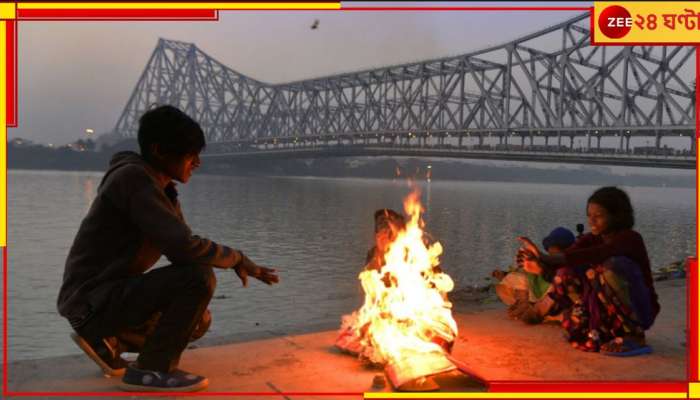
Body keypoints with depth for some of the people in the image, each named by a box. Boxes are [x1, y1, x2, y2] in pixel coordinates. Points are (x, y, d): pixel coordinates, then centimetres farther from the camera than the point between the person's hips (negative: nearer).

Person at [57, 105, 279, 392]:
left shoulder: (161, 188, 8)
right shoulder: (134, 179, -21)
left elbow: (180, 246, 11)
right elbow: (185, 247, -30)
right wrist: (239, 260, -16)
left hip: (113, 294, 10)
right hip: (93, 299, -10)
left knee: (199, 321, 19)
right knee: (199, 277, -23)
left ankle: (103, 337, 16)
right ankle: (151, 369, -9)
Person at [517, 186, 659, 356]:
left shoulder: (630, 238, -18)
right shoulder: (590, 239, 0)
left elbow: (594, 255, -39)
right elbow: (565, 258, -18)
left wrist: (547, 258, -49)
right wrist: (542, 267, -41)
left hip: (640, 309, -6)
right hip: (609, 312, 6)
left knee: (612, 266, -31)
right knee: (565, 274, -12)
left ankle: (635, 336, -18)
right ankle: (601, 333, -4)